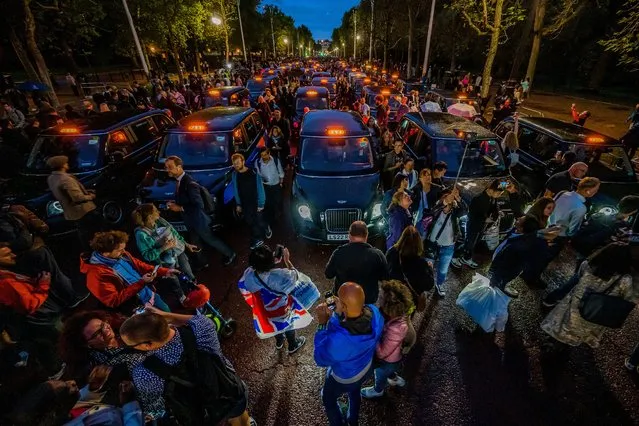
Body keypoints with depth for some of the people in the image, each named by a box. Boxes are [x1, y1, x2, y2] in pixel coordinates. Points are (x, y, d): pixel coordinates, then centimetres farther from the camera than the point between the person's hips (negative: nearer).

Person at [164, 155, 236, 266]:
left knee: (211, 240, 9)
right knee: (195, 244, 21)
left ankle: (230, 254, 29)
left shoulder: (189, 183, -28)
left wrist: (180, 208, -26)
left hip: (198, 220, -9)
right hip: (190, 221, 9)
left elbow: (199, 206, -29)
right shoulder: (180, 181, 1)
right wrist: (174, 203, -2)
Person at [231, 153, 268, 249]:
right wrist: (238, 204, 7)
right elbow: (235, 190, 6)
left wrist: (261, 203, -14)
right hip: (244, 204, 4)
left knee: (257, 222, 5)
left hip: (255, 203, -4)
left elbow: (260, 189, -13)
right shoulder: (234, 175, -3)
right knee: (250, 223, 13)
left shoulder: (253, 173, -17)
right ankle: (258, 239, 31)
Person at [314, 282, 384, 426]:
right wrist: (337, 314, -21)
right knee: (355, 392, 38)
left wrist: (322, 324, -29)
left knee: (328, 399, 30)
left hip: (344, 378, -5)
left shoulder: (337, 340, -48)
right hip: (366, 368, 5)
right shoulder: (374, 312, -33)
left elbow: (321, 359, -25)